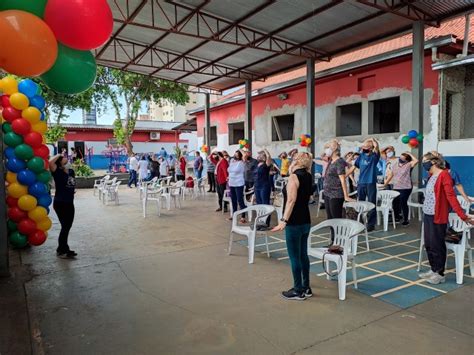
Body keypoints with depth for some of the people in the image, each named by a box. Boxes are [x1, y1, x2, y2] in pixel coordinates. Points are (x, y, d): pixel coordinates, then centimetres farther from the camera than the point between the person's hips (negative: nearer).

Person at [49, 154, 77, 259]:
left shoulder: (71, 171, 8)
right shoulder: (58, 172, -12)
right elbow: (50, 162, -31)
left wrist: (73, 190, 7)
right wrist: (58, 155, -15)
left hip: (69, 203, 7)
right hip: (60, 203, -7)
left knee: (68, 226, 15)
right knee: (65, 226, -4)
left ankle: (64, 249, 29)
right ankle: (61, 251, 12)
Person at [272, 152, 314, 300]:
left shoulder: (294, 177, -16)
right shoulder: (308, 176, 8)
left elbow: (291, 200, -25)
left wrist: (284, 221, -28)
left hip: (294, 223, -8)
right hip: (305, 221, 9)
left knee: (294, 257, 1)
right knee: (303, 254, 15)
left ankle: (298, 291, 11)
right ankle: (306, 288, 24)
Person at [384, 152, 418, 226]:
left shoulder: (408, 165, -6)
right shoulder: (393, 165, 7)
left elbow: (416, 161, -25)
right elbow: (390, 175, 11)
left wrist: (409, 154, -13)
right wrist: (385, 184, 9)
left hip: (405, 188, -5)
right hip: (395, 187, 5)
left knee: (403, 203, -3)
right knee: (395, 203, 13)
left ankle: (406, 220, 11)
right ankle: (397, 217, 32)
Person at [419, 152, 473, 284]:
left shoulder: (444, 175, -15)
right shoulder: (431, 176, 10)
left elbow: (451, 196, -20)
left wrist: (462, 216, -22)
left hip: (438, 216, -8)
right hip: (427, 214, 8)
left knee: (437, 245, 3)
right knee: (428, 244, 15)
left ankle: (440, 274, 16)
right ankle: (433, 270, 28)